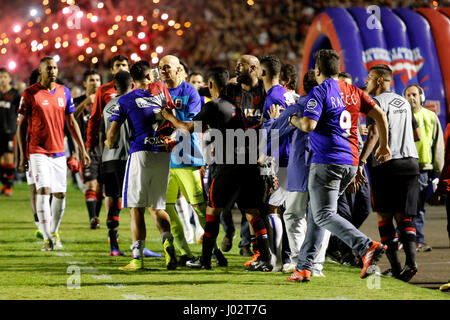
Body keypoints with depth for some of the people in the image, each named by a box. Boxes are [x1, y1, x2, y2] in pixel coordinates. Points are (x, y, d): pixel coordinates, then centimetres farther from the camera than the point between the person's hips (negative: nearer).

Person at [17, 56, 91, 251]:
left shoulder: (64, 92, 8)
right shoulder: (30, 94, -5)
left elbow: (71, 123, 13)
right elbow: (22, 126, -1)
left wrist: (83, 150, 10)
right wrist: (22, 155, -5)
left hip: (59, 151, 5)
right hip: (38, 152, -4)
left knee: (60, 194, 7)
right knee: (43, 191, -14)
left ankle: (54, 231, 26)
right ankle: (47, 238, -14)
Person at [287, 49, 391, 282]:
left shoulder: (319, 91, -6)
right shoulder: (353, 91, 14)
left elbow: (308, 125, -17)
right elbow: (379, 115, 12)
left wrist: (295, 120, 6)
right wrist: (384, 146, 22)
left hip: (327, 162, -8)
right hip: (351, 162, 8)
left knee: (324, 215, -11)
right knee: (317, 212, 16)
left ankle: (367, 246, -30)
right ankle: (304, 266, 14)